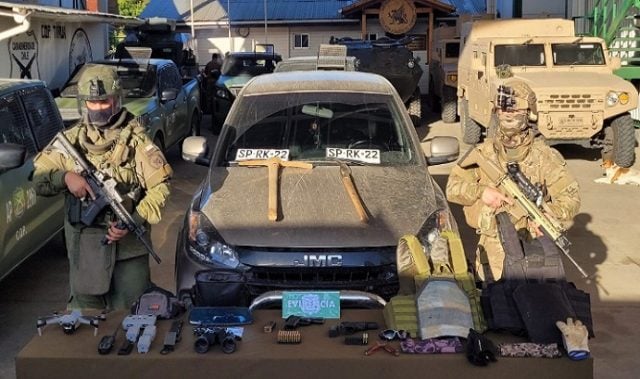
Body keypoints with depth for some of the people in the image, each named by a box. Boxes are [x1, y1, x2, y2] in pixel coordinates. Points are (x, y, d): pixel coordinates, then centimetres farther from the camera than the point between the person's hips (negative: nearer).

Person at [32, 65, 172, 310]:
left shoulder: (135, 139, -4)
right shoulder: (70, 140, 5)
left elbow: (159, 186, -5)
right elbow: (39, 180, 5)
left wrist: (134, 221, -17)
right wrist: (65, 177, -16)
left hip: (129, 244, -2)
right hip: (84, 245, 2)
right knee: (85, 309, 14)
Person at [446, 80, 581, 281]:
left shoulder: (544, 156, -4)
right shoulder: (483, 153, 2)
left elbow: (571, 198, -5)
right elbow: (453, 188, 0)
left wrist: (546, 216, -24)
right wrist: (482, 192, -18)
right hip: (493, 251, 2)